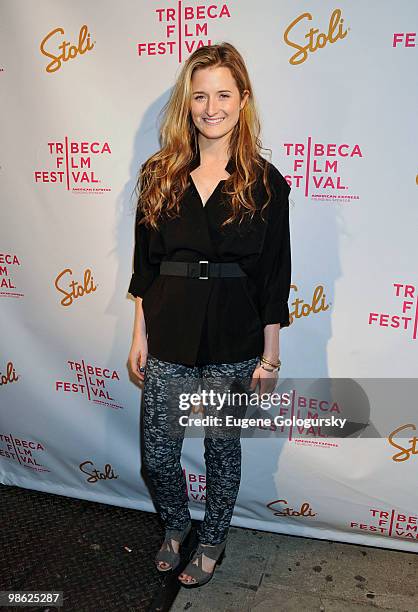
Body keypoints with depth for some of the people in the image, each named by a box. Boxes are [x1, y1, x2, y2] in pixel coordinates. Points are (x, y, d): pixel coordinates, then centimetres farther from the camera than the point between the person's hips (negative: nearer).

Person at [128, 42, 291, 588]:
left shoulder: (265, 182, -4)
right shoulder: (160, 175, 3)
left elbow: (274, 276, -3)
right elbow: (145, 263, 6)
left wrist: (270, 357, -3)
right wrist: (140, 334, 6)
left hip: (234, 343, -2)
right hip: (168, 339, 2)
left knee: (223, 449, 14)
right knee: (159, 455, 10)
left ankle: (212, 541, 41)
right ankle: (176, 526, 43)